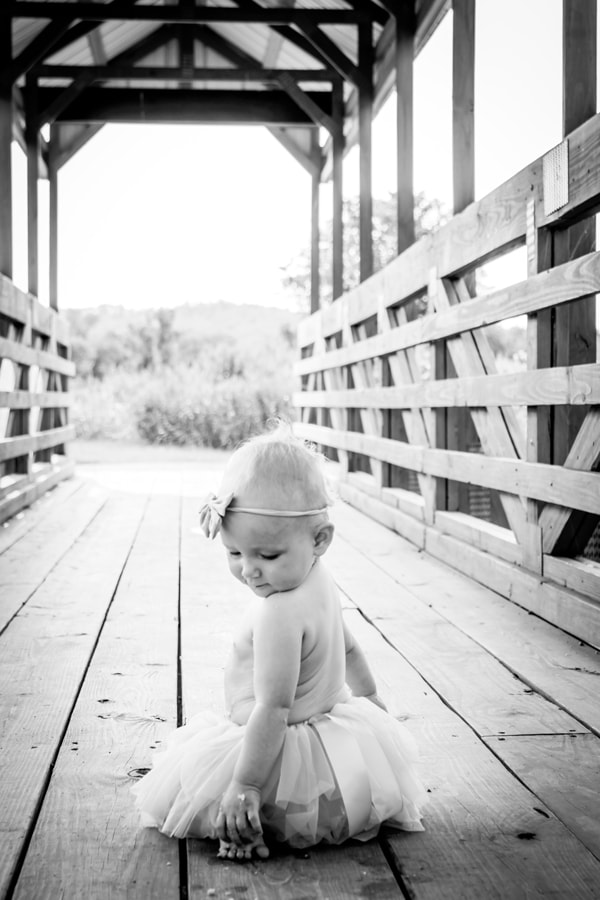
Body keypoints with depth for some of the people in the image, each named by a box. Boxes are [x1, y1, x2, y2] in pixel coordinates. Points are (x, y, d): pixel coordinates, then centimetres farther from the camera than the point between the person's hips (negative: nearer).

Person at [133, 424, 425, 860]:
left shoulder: (280, 613, -32)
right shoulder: (320, 582, -1)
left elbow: (273, 709, -32)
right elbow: (349, 649, 17)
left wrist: (244, 784, -30)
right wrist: (370, 697, 33)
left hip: (284, 747, -9)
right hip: (333, 719, 9)